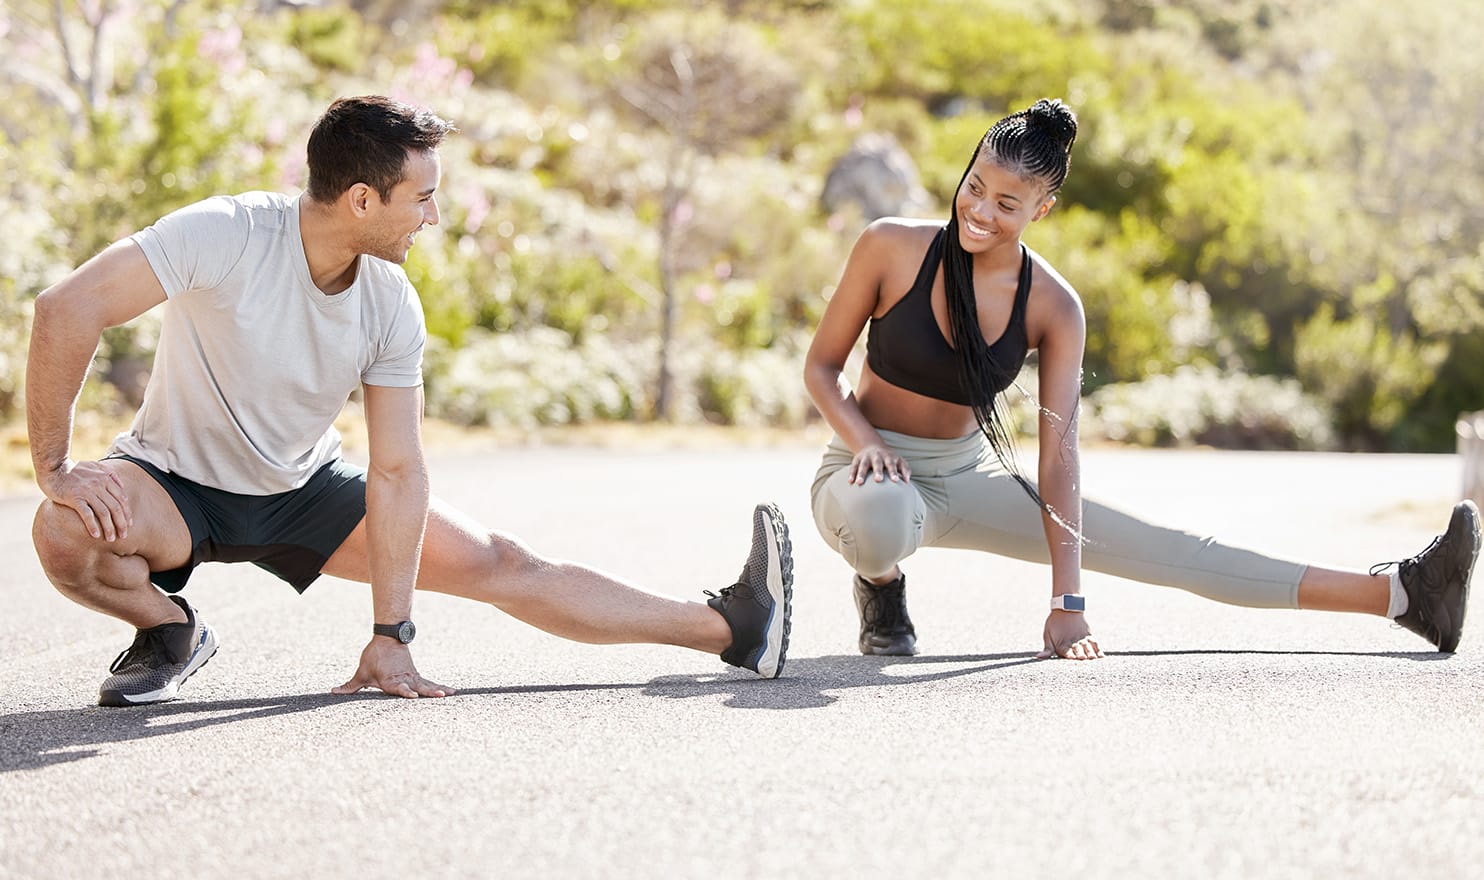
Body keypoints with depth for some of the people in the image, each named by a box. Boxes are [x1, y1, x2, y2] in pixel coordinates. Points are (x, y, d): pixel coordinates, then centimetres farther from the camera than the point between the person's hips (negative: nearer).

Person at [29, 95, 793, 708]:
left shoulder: (392, 307, -14)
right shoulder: (227, 238, -30)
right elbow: (66, 309, -32)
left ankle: (732, 628, 0)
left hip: (302, 490, 4)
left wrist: (389, 636, -14)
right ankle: (169, 630, -6)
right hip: (176, 484, -4)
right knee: (67, 535, -38)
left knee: (493, 561, -4)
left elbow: (396, 474, -11)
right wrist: (54, 467, -29)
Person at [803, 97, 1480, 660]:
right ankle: (880, 586, -5)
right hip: (871, 469, -2)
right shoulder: (892, 248, -16)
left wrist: (1068, 602, -21)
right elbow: (821, 365, -5)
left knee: (1164, 551, -3)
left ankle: (1398, 594, 0)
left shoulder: (1053, 308, -11)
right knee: (881, 514, -44)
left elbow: (1057, 453, -14)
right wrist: (865, 442, -26)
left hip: (967, 477, 3)